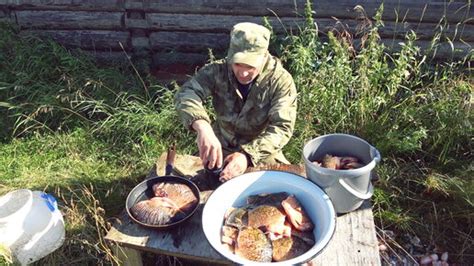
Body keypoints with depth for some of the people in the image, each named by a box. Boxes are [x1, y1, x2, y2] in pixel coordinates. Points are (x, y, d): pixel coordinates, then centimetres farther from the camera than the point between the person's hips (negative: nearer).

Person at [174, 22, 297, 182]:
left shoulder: (281, 81, -17)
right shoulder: (217, 71, -14)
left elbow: (282, 128, -24)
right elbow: (186, 94, -28)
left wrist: (248, 155, -40)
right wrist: (203, 127, -48)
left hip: (262, 153, 0)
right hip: (221, 149, 1)